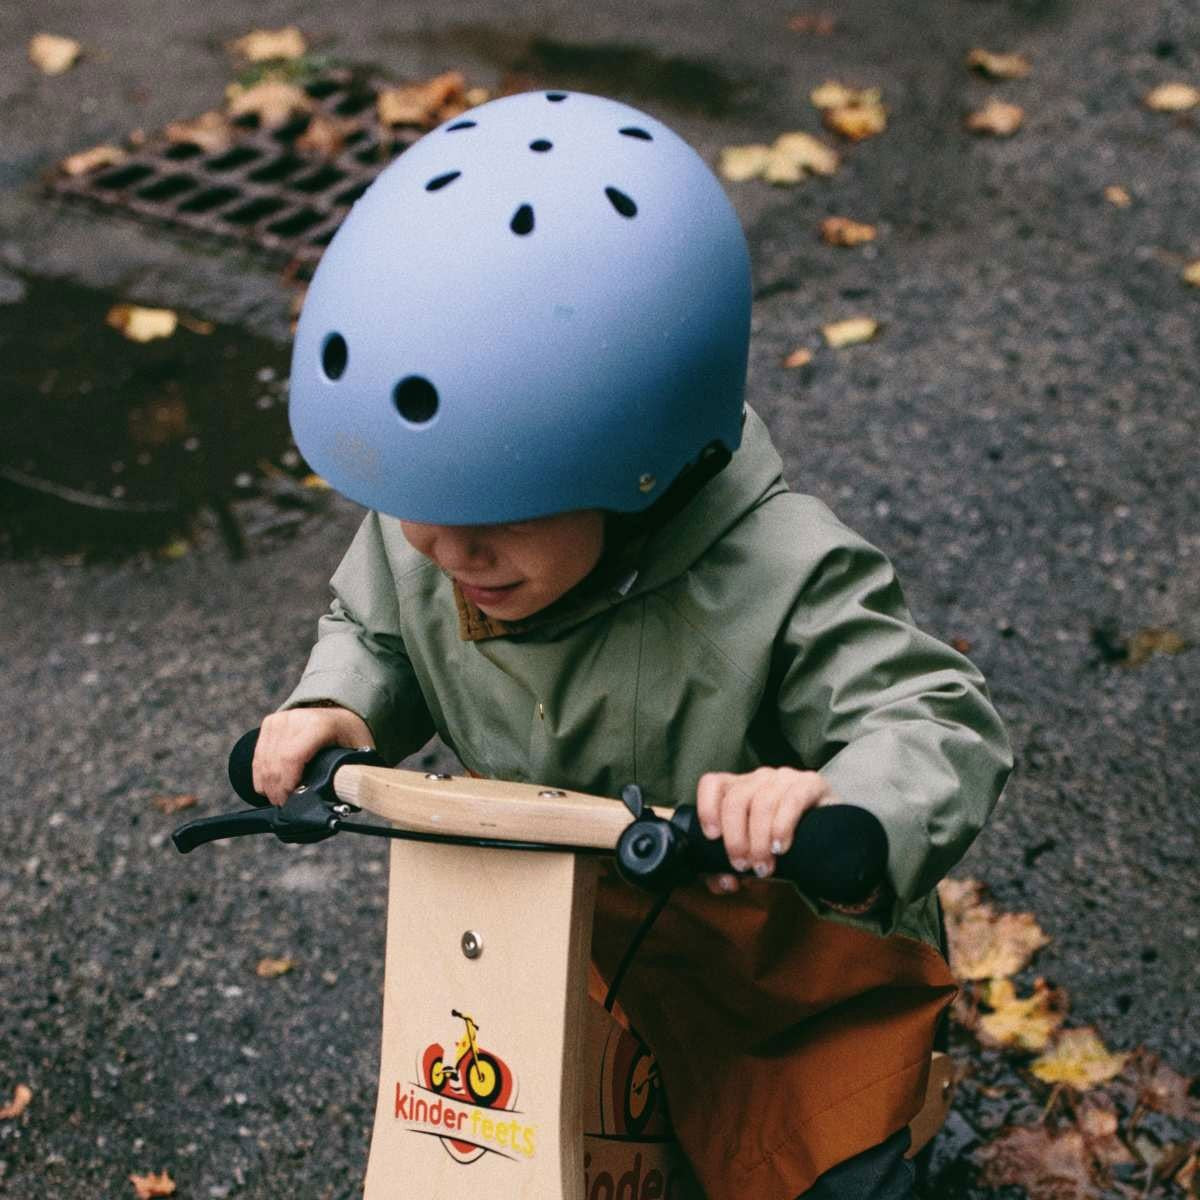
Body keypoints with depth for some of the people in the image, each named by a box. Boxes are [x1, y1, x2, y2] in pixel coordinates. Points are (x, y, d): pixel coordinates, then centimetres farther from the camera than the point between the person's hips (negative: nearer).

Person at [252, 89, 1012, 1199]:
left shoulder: (779, 581, -36)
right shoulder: (416, 526, -18)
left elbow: (942, 726, -35)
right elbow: (374, 631, 4)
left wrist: (840, 816, -56)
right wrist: (336, 706, -18)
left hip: (781, 960, -4)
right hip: (554, 937, 5)